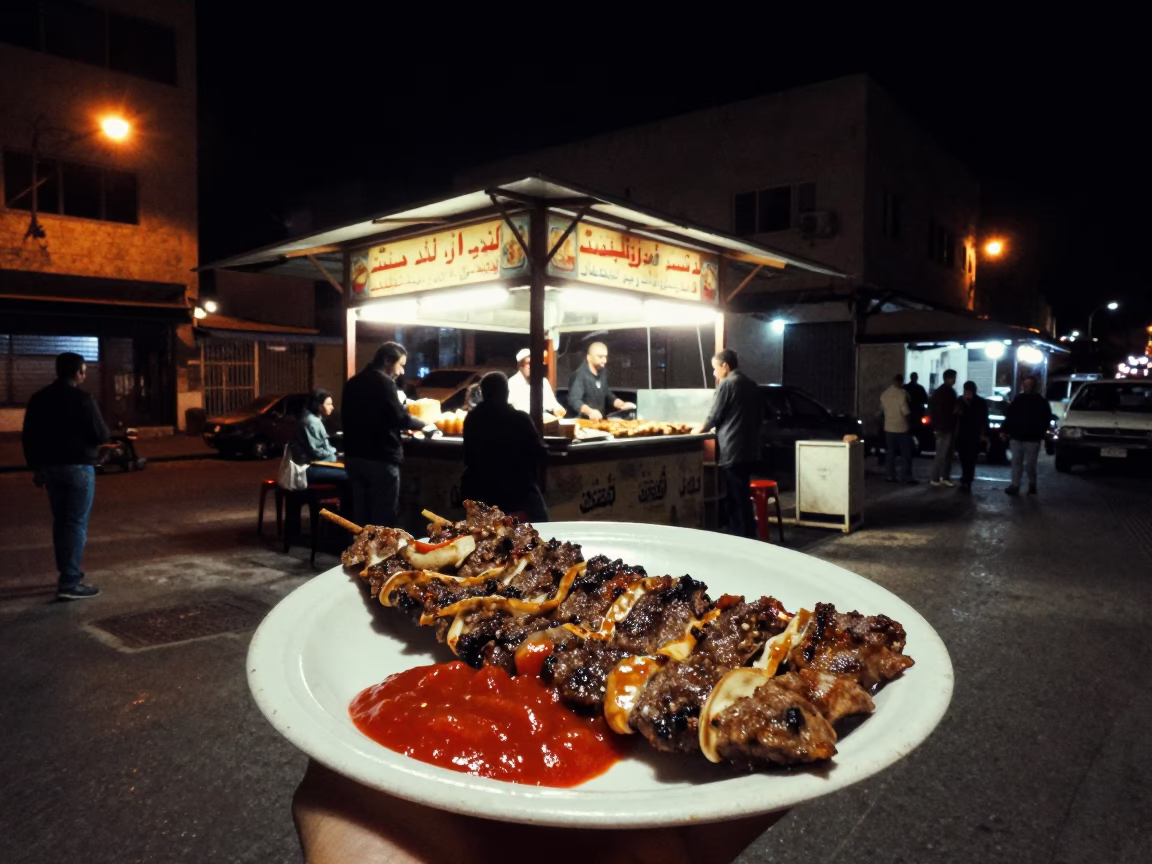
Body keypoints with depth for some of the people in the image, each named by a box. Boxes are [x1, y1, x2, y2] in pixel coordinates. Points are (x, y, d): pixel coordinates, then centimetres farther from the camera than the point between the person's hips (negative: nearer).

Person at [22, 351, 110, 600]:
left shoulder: (38, 399, 8)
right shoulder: (82, 399, -14)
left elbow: (29, 436, 12)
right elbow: (101, 435, -12)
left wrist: (35, 467, 20)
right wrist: (97, 430, 11)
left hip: (50, 467, 7)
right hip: (78, 467, -7)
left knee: (61, 521, 16)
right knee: (76, 523, -5)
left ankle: (67, 573, 26)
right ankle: (69, 583, -8)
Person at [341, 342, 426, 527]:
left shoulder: (353, 382, 13)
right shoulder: (383, 382, -13)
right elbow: (400, 418, -18)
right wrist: (424, 423, 0)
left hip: (354, 456, 8)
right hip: (380, 459, -8)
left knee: (361, 517, 12)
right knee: (383, 520, -1)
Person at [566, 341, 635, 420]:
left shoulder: (603, 372, 11)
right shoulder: (579, 375, -14)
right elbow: (574, 400, -26)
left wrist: (622, 405, 4)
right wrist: (590, 411, -42)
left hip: (599, 421, 6)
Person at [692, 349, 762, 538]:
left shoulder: (726, 384, -10)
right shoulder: (751, 384, 13)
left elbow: (715, 416, -7)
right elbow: (759, 415, 17)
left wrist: (699, 430, 10)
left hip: (732, 449, -8)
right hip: (749, 448, 8)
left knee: (736, 497, -3)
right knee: (742, 495, 14)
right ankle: (746, 536, 18)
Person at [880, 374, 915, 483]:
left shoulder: (884, 394, 3)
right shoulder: (902, 394, -17)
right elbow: (906, 412, -18)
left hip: (889, 428, 6)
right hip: (902, 428, -6)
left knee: (890, 453, 10)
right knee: (906, 454, 2)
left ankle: (889, 475, 10)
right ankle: (905, 476, 1)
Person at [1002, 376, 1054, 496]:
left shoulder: (1041, 402, 3)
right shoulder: (1017, 400, 10)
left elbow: (1047, 418, 3)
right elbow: (1008, 417, 10)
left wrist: (1041, 432, -8)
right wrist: (1004, 430, 3)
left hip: (1032, 439, -3)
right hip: (1016, 437, 3)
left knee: (1029, 464, -3)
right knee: (1016, 463, 6)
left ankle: (1032, 484, 18)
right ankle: (1015, 485, 10)